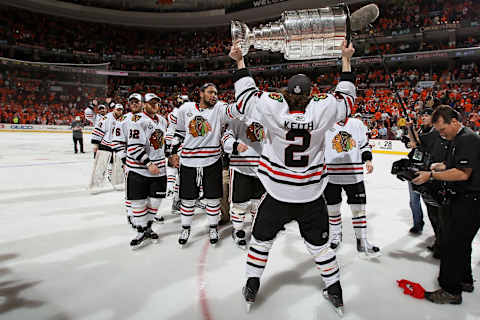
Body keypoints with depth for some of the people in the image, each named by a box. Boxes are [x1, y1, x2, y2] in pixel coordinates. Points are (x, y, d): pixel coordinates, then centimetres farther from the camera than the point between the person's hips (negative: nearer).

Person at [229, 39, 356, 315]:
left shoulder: (272, 106, -16)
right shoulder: (322, 109, -14)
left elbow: (247, 93, 1)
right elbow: (346, 96, 5)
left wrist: (240, 61, 13)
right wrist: (346, 59, 16)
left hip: (277, 194, -1)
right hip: (311, 196, 1)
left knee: (262, 238, 19)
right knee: (319, 243, 20)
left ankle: (251, 287, 31)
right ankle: (335, 291, 34)